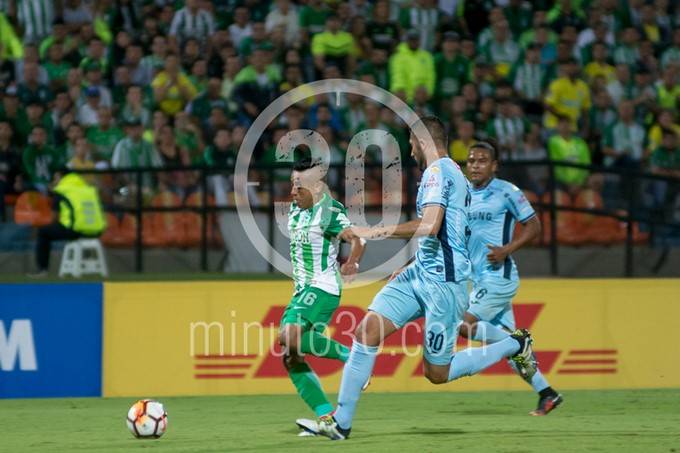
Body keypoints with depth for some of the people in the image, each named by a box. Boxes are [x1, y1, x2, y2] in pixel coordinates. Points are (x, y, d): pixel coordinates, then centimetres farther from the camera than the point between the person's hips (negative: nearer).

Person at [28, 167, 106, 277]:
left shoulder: (61, 190, 6)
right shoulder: (89, 188, 21)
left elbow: (54, 218, 10)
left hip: (76, 230, -6)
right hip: (96, 231, 6)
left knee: (43, 232, 16)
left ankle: (41, 268, 11)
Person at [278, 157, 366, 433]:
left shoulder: (330, 211, -14)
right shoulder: (296, 210, 11)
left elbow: (357, 237, -28)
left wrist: (352, 263, -45)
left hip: (323, 288, -9)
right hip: (302, 290, 9)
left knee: (289, 337, -29)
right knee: (290, 359, 1)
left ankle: (350, 356, -12)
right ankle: (328, 418, 2)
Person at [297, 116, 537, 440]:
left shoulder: (437, 171, -13)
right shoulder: (452, 172, 18)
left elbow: (430, 226, -27)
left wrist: (373, 231, -24)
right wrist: (410, 267, 31)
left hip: (442, 283, -10)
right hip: (421, 273, 10)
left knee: (437, 373, 0)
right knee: (367, 331, -4)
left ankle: (515, 345, 17)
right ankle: (340, 422, -4)